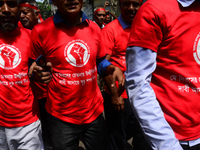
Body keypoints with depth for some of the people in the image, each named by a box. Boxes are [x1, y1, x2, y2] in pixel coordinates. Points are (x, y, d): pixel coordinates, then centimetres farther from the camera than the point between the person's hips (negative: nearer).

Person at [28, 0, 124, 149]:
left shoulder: (94, 28, 1)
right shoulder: (41, 31, -11)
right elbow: (33, 67, 1)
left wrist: (114, 69, -6)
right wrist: (39, 73, -21)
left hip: (95, 112, 4)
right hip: (61, 117, -3)